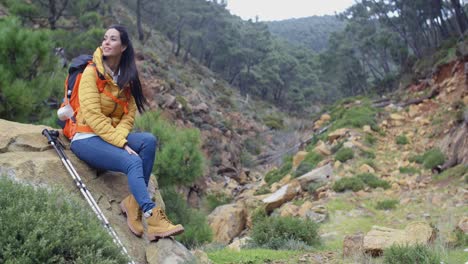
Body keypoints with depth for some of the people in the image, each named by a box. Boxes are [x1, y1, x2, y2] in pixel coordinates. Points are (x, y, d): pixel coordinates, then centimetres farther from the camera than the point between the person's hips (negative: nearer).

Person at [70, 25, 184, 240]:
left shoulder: (126, 78, 10)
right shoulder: (92, 72, -9)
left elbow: (129, 115, 5)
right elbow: (93, 116, -17)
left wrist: (121, 137, -17)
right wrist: (121, 143, -23)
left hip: (114, 136, 5)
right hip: (86, 139, -5)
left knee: (149, 140, -23)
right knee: (132, 161, -29)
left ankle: (134, 202, -23)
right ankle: (153, 218, -32)